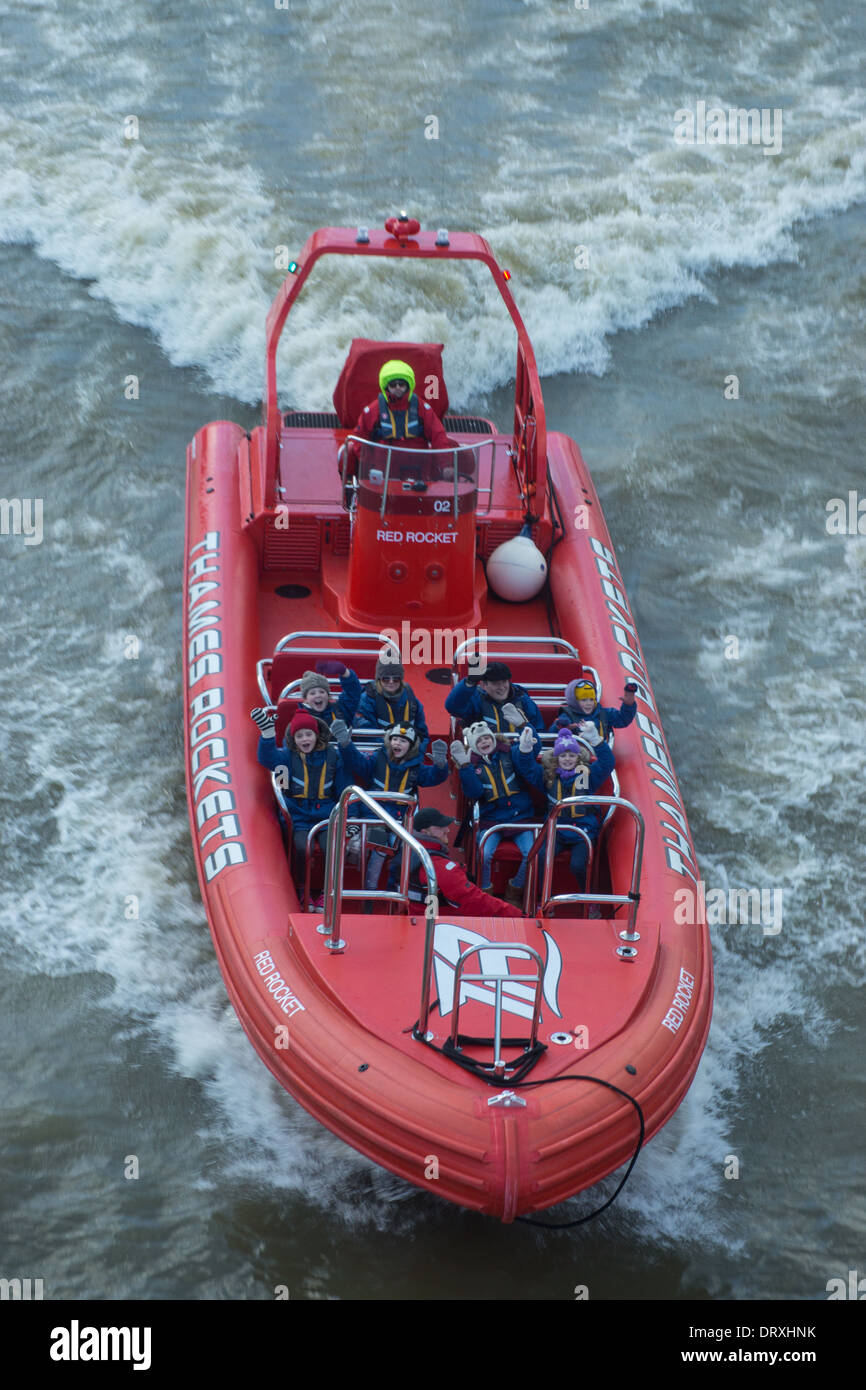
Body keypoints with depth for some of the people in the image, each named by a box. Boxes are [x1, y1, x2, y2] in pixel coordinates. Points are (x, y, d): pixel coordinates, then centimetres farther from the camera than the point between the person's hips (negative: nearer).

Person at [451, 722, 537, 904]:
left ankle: (514, 893, 2)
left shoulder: (509, 754, 6)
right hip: (491, 819, -1)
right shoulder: (473, 764, 3)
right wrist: (464, 765, -21)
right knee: (483, 854, -28)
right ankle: (485, 894, -3)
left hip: (520, 816, 1)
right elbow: (474, 792, -12)